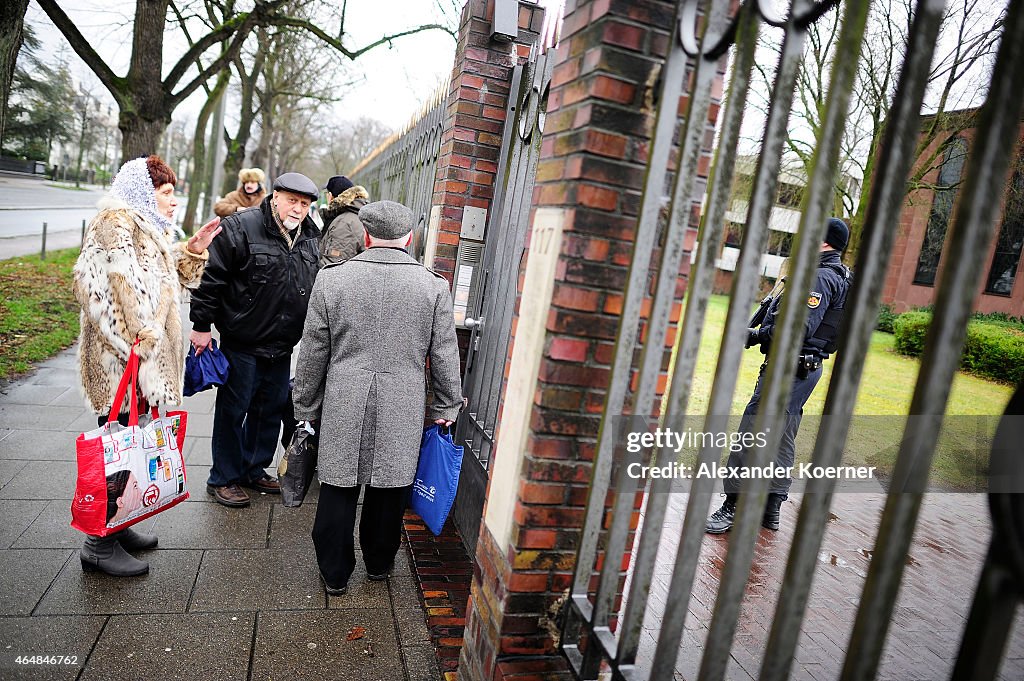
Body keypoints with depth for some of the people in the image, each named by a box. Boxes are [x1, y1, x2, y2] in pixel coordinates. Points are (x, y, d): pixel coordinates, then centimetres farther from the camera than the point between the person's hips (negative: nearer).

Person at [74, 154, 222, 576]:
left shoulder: (145, 228, 21)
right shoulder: (116, 222, -11)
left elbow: (169, 279, 29)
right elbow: (106, 288, -20)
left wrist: (193, 249, 13)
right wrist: (136, 345, -22)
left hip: (144, 360, 10)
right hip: (121, 364, -10)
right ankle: (100, 544, 7)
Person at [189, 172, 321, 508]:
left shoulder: (313, 238, 6)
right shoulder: (241, 228, -12)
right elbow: (211, 278, -12)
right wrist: (202, 325, -12)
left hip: (282, 347, 6)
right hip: (241, 343, -6)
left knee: (271, 411, 16)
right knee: (233, 411, 6)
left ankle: (254, 470, 34)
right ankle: (223, 479, 22)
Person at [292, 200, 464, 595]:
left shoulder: (331, 280, -3)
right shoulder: (434, 287, -4)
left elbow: (312, 354, 3)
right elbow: (445, 356, 1)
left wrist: (306, 406, 14)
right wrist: (446, 406, 14)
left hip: (343, 407, 0)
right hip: (403, 412, 0)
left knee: (338, 490, 13)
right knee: (389, 491, 15)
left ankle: (335, 574, 28)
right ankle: (379, 565, 35)